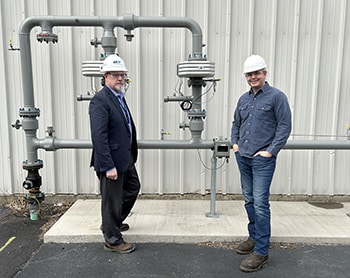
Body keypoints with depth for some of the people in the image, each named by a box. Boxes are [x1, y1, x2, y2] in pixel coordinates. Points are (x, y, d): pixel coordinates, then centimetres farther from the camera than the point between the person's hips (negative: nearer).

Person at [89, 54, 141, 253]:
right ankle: (113, 239, 27)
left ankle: (114, 222, 45)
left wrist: (132, 155, 14)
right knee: (112, 199, 6)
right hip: (112, 161, -10)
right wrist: (108, 166, -25)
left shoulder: (119, 97, 10)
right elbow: (99, 137, -24)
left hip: (126, 158, 10)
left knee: (133, 188, 26)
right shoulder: (100, 100, -19)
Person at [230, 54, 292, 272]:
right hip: (243, 157, 7)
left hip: (262, 159, -6)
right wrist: (235, 143, 9)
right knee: (249, 200, 15)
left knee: (260, 203, -8)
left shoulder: (276, 97, -6)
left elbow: (285, 126, -9)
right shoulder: (244, 99, 12)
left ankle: (261, 252, 1)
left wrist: (271, 151, -13)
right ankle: (255, 237, 31)